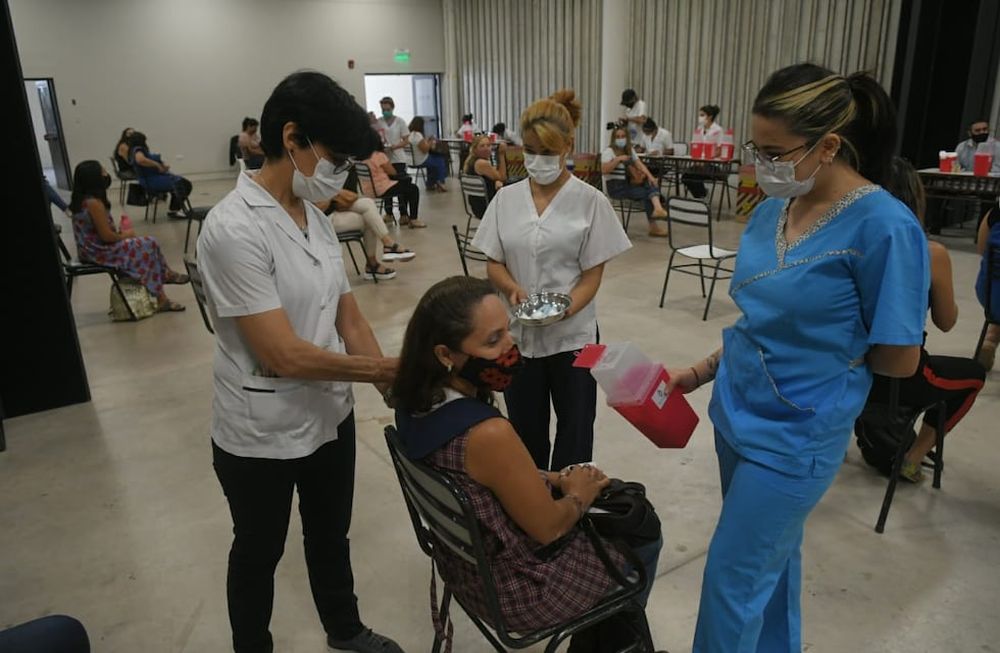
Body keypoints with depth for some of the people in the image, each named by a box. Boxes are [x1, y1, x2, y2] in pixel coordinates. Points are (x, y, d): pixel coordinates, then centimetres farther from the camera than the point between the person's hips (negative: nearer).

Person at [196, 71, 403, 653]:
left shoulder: (316, 217, 1)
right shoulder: (234, 228, -24)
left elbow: (349, 318, 3)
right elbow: (284, 355, -28)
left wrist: (396, 392, -8)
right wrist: (385, 369, -20)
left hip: (331, 417, 7)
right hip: (261, 436, -7)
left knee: (331, 536, 27)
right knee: (259, 555, 19)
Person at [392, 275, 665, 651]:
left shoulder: (416, 402, -11)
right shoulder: (488, 434, -38)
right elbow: (548, 527, -23)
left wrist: (556, 479, 1)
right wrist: (580, 494, -3)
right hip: (515, 589, -7)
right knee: (643, 542, 17)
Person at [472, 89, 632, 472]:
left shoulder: (590, 201, -7)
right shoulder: (506, 199, 2)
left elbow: (592, 274, -7)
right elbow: (493, 264, 5)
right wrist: (514, 289, -17)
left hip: (572, 334, -2)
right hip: (518, 333, 3)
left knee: (574, 430, 11)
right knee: (525, 430, 14)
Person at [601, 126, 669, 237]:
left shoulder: (629, 150, 15)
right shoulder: (608, 151, -6)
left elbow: (639, 164, 3)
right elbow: (604, 170, -21)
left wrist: (650, 175, -14)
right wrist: (618, 159, -28)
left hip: (627, 185, 7)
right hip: (615, 187, -7)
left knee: (652, 185, -18)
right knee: (646, 193, -19)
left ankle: (657, 209, -34)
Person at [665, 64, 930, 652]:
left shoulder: (884, 226, -20)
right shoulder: (773, 210, 0)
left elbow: (899, 360, -13)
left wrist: (830, 351, -4)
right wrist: (701, 372, 7)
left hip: (794, 437, -6)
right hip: (737, 416, 7)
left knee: (733, 580, 6)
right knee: (771, 560, 24)